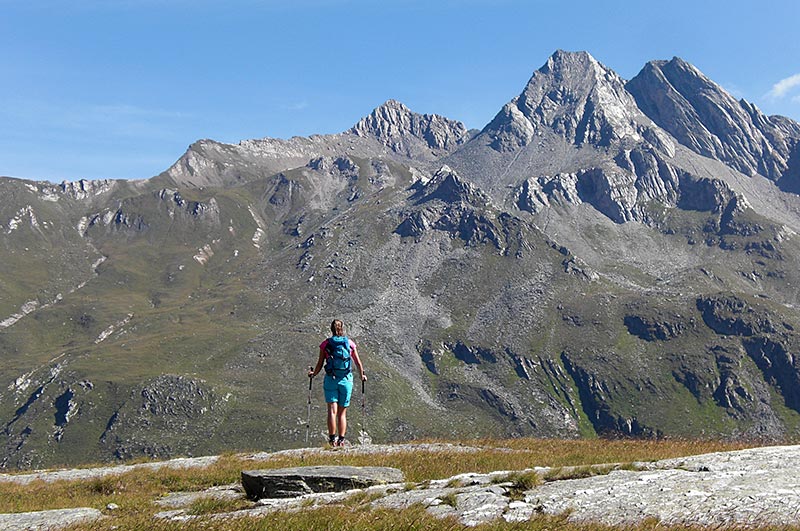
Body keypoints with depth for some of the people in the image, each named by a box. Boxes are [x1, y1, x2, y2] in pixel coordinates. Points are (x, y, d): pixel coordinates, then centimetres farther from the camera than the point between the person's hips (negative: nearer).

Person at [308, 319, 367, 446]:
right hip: (346, 380, 1)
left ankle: (332, 439, -11)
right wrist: (362, 376, 22)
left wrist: (313, 374, 19)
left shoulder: (325, 344, 0)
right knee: (342, 412, 9)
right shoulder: (350, 343, 2)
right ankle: (341, 440, 5)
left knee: (332, 411, -2)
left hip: (330, 379, -1)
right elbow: (358, 363, 6)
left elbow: (320, 365, 1)